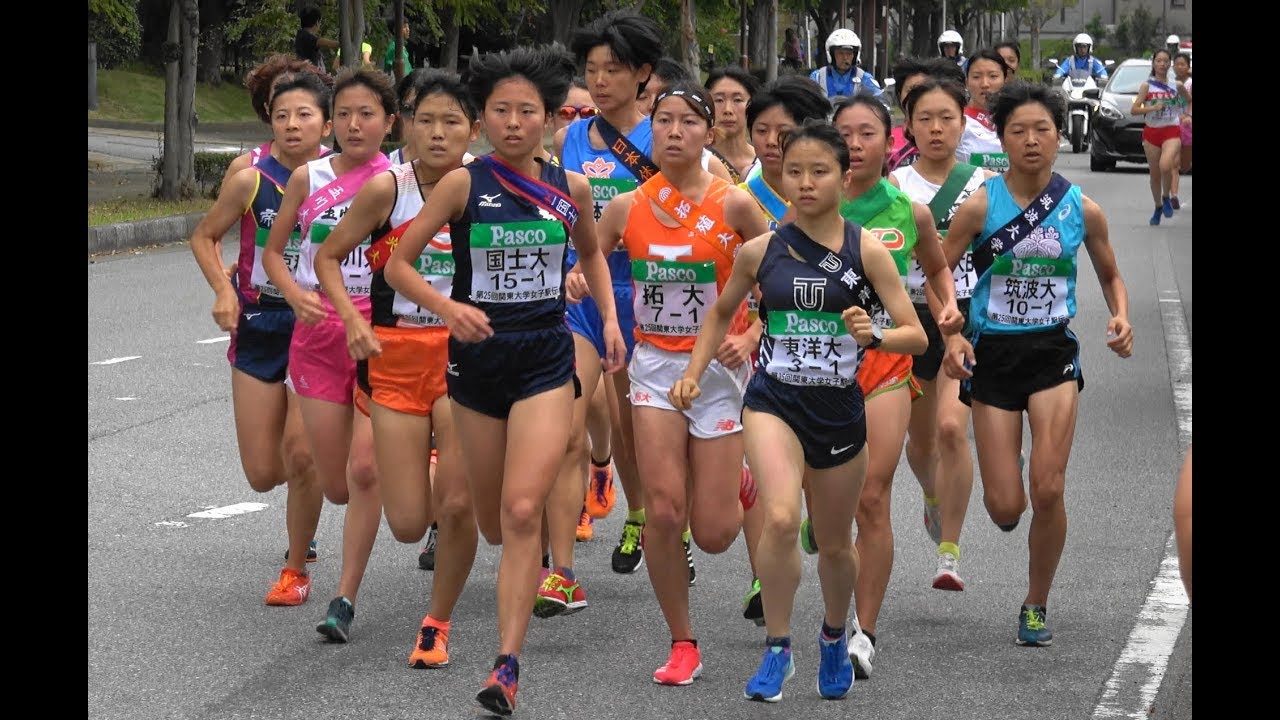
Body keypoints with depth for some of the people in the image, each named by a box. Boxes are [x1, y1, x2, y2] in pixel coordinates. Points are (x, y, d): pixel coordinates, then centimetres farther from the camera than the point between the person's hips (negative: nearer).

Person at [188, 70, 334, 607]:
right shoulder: (251, 181, -9)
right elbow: (204, 237, 5)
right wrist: (223, 290, -10)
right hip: (259, 327, 1)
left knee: (300, 454, -12)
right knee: (263, 474, 3)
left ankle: (296, 568, 9)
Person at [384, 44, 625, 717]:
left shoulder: (571, 187, 0)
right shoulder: (463, 183, -7)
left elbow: (591, 251, 21)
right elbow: (398, 264, -7)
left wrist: (609, 318, 9)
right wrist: (446, 306, -23)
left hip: (546, 359, 0)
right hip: (477, 356, 0)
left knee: (522, 511, -15)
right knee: (492, 522, 11)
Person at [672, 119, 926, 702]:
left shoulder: (867, 251, -6)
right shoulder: (760, 251, -2)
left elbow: (916, 336, -7)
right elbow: (722, 311, 18)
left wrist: (872, 335, -26)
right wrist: (693, 373, 9)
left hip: (840, 408, 1)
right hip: (774, 401, -1)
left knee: (834, 543, 15)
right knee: (781, 520, -25)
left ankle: (834, 637, 45)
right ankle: (777, 649, -8)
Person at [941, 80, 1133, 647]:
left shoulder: (1082, 210, -2)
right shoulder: (981, 206, -8)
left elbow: (1110, 276, 14)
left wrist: (1121, 319, -6)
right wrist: (951, 336, -18)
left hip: (1054, 351, 1)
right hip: (992, 354, -1)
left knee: (1048, 489, -13)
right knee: (1005, 507, -4)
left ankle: (1036, 605, 9)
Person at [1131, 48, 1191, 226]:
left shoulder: (1176, 85, 4)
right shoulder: (1147, 85, 1)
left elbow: (1190, 100, 21)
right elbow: (1134, 109, -4)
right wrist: (1153, 107, -16)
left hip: (1172, 132, -1)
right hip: (1151, 132, 1)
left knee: (1165, 166, -26)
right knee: (1154, 174, 7)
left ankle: (1166, 198, -1)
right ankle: (1158, 208, 27)